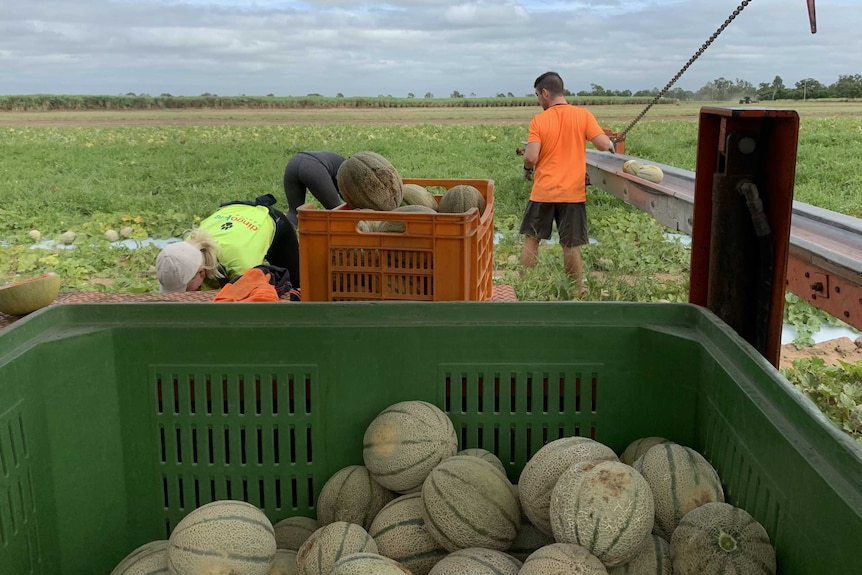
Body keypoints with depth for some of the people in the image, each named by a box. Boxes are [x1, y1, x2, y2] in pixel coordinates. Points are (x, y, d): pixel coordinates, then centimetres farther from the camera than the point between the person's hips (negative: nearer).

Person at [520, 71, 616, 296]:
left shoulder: (539, 120, -6)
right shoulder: (583, 115, -3)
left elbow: (531, 157, -15)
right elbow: (604, 145, -9)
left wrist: (527, 169, 7)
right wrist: (611, 144, 14)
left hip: (543, 192, -1)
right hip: (573, 193, 1)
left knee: (531, 240, 14)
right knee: (571, 246, 7)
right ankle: (578, 291, 14)